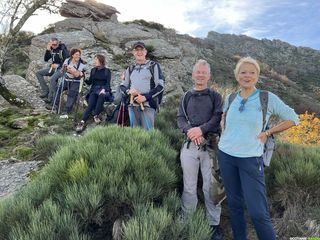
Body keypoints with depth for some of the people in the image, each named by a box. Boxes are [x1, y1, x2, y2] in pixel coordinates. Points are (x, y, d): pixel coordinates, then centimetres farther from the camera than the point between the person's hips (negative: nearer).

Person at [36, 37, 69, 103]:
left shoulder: (63, 49, -11)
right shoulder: (51, 49, 7)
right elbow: (46, 59, 8)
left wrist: (58, 65, -19)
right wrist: (48, 50, -5)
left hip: (61, 69, -7)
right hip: (53, 67, 8)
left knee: (52, 78, -35)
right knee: (38, 73, -4)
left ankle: (50, 97, -23)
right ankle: (46, 91, -5)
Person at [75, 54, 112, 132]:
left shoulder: (107, 71, 10)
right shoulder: (93, 70, 20)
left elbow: (108, 83, -2)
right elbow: (90, 82, 15)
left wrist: (104, 89, -23)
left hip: (104, 90, -2)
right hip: (94, 90, 2)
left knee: (102, 95, -40)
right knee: (90, 105, -26)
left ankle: (96, 115, -33)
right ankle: (82, 122, -39)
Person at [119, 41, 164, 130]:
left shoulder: (153, 66, 6)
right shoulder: (130, 69, 19)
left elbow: (160, 86, -2)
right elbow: (122, 86, 20)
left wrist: (145, 97, -14)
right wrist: (128, 91, -5)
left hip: (147, 105, -4)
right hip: (132, 106, 5)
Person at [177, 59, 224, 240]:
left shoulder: (215, 96, 8)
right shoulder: (186, 97, 15)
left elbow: (218, 118, -5)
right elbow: (180, 119, 5)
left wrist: (201, 129, -17)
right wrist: (190, 131, -14)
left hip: (210, 146, -2)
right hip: (189, 145, 2)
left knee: (210, 187, 4)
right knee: (189, 187, 9)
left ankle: (215, 224, 18)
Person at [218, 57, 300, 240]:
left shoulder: (268, 98, -6)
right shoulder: (230, 99, 4)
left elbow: (293, 118, 3)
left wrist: (268, 133, -2)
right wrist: (225, 130, 9)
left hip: (251, 158, -3)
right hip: (226, 156, 4)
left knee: (258, 212, -5)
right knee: (234, 203, 15)